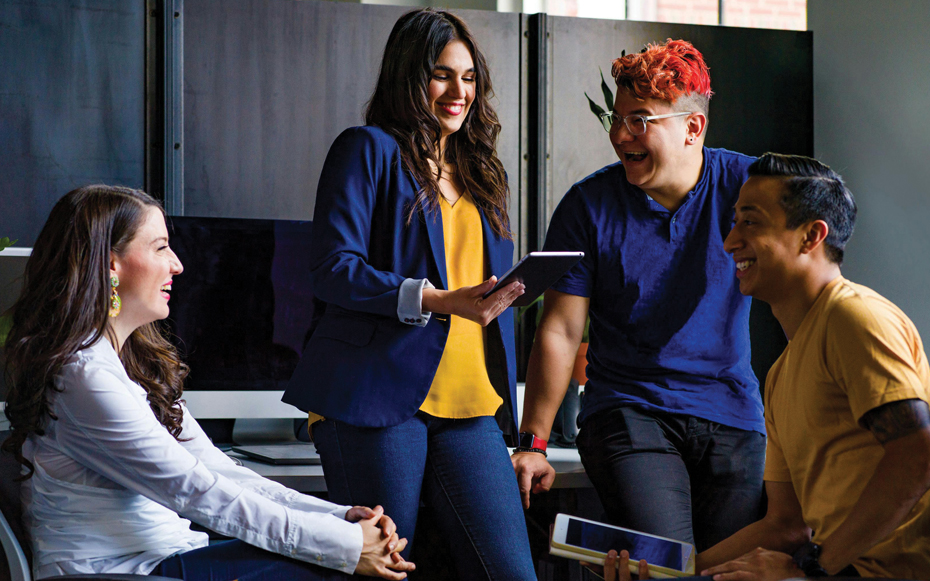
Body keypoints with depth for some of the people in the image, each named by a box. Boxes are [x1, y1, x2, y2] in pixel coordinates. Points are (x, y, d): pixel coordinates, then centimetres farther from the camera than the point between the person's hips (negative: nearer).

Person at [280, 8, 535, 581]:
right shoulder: (368, 150, 3)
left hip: (469, 405, 6)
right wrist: (441, 301, -18)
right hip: (378, 397, -5)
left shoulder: (479, 170, 23)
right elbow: (335, 270, -9)